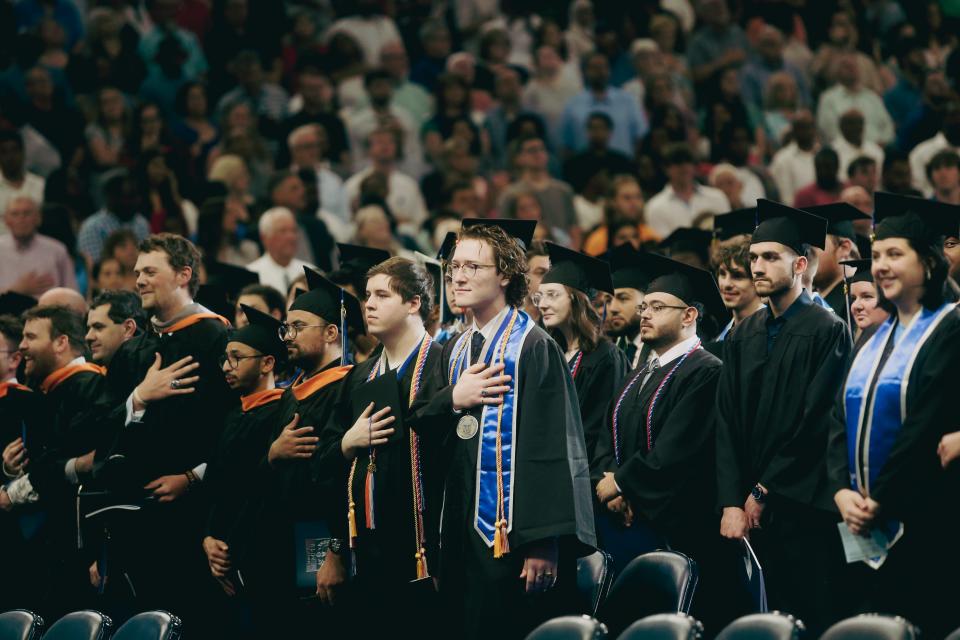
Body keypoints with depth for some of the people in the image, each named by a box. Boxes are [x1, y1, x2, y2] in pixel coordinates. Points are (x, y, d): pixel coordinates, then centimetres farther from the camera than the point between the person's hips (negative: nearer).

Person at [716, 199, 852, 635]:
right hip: (754, 509, 5)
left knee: (807, 620, -5)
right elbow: (727, 422, 6)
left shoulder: (827, 332, -7)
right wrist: (732, 502, -6)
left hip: (803, 507, -5)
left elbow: (817, 423, -13)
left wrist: (764, 492, -9)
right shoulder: (742, 337, 12)